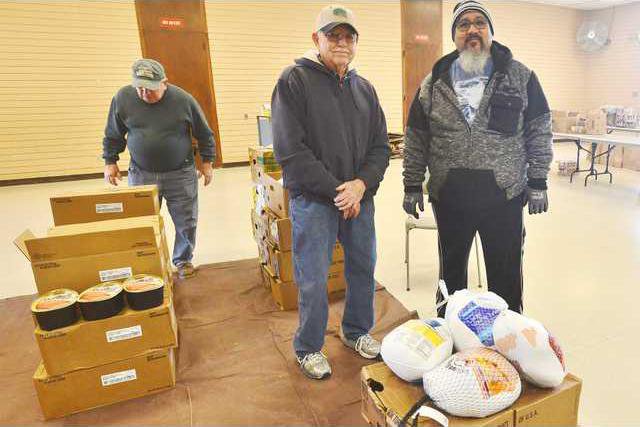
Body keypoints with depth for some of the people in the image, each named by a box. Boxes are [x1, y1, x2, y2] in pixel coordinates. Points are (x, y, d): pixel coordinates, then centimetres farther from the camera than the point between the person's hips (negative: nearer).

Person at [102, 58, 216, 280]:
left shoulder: (183, 99, -9)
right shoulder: (123, 98, -4)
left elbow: (204, 134, 2)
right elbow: (112, 135, 9)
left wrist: (207, 162, 3)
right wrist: (110, 162, 7)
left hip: (180, 174, -1)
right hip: (141, 174, 1)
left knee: (186, 222, 7)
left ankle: (183, 260, 28)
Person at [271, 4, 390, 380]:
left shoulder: (364, 88, 12)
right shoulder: (295, 80, -5)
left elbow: (380, 147, 9)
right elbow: (290, 150, -14)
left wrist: (362, 184, -10)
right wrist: (335, 190, -15)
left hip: (360, 197, 6)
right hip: (313, 199, -5)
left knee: (363, 269, 15)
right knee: (314, 280, 3)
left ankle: (357, 332, 39)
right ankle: (309, 348, 26)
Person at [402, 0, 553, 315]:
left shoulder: (521, 77, 2)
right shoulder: (433, 83, 4)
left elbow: (540, 132, 3)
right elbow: (416, 138, 5)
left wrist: (538, 183, -2)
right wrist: (412, 187, 2)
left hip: (505, 194, -1)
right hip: (449, 196, 1)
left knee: (506, 275, 12)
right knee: (451, 269, 17)